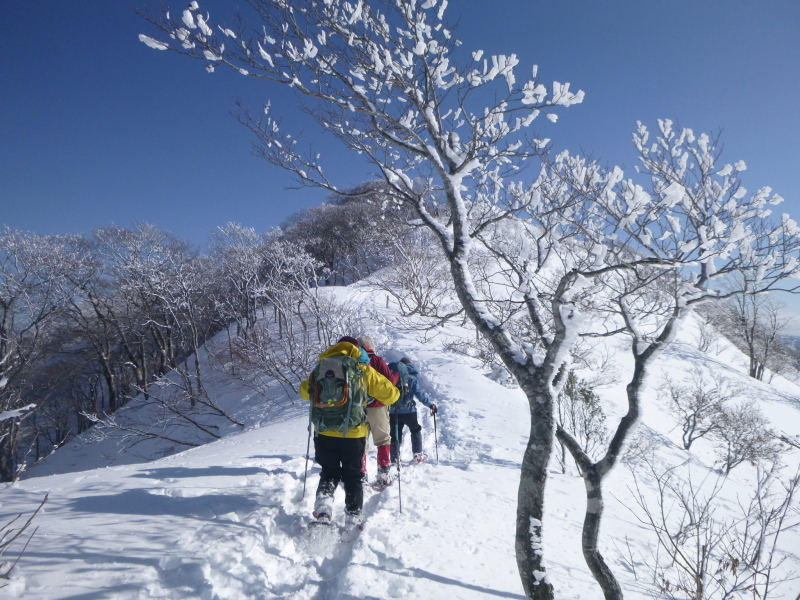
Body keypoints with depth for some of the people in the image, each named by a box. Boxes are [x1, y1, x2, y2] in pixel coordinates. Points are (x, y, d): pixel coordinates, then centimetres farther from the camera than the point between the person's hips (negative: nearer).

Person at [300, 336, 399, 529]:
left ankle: (323, 505, -1)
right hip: (353, 434, -1)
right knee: (352, 477, 15)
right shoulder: (364, 371, -4)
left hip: (324, 432, 2)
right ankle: (353, 520, 12)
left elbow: (305, 391, 18)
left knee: (329, 473, 20)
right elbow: (391, 394, -1)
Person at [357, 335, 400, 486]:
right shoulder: (377, 361, -6)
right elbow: (390, 380, -8)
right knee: (383, 440, 9)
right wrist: (398, 375, 12)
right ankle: (383, 475, 6)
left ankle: (361, 475, 8)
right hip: (377, 407, -2)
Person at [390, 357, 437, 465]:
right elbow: (420, 394, -8)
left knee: (395, 435, 10)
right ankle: (418, 455, 20)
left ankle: (394, 459, 5)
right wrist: (430, 404, 1)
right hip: (408, 411, -2)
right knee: (415, 430, 20)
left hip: (394, 412, 2)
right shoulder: (412, 379, -6)